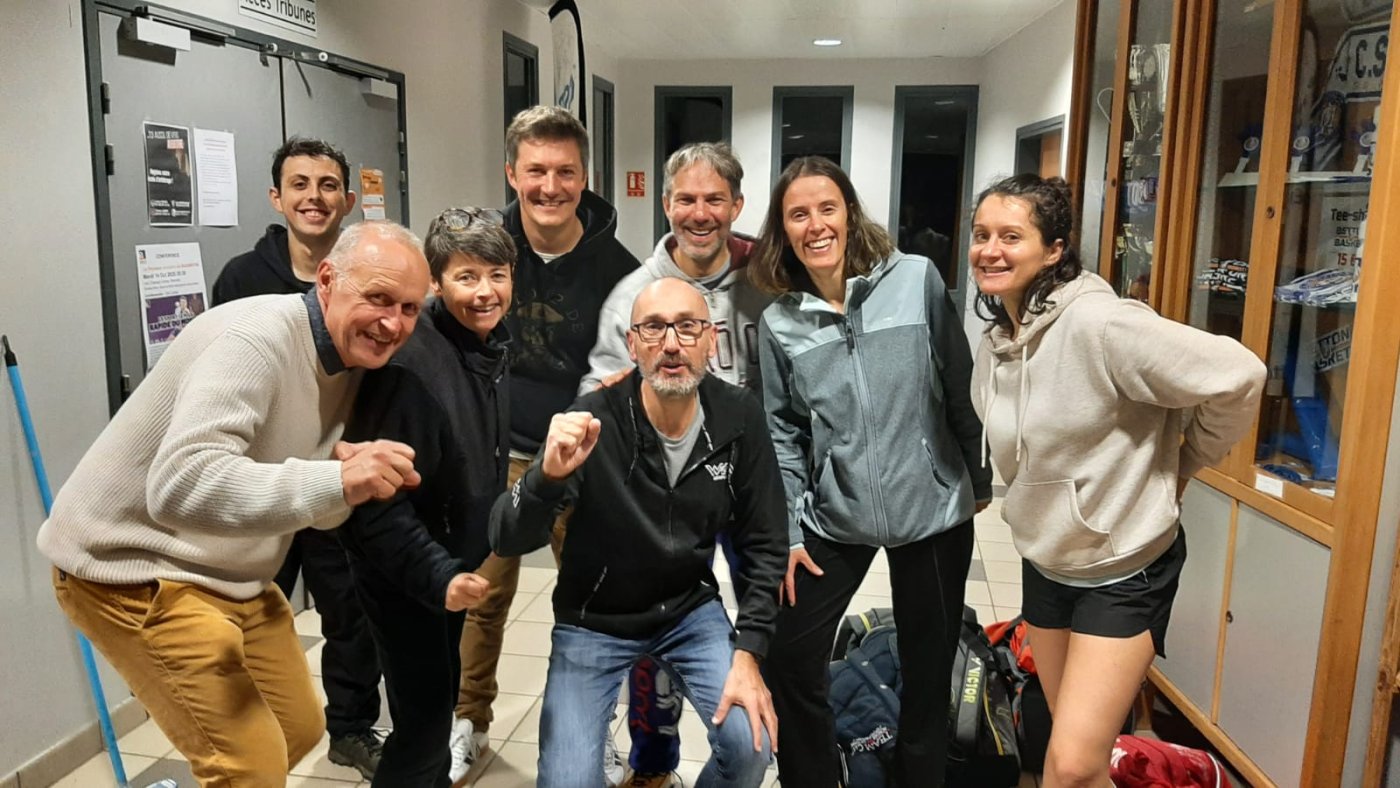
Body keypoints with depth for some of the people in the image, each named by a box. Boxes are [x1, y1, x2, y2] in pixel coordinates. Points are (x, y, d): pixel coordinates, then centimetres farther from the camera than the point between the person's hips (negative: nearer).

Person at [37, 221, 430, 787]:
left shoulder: (353, 354, 0)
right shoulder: (253, 339, -27)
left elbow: (316, 506, 2)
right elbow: (180, 486, -40)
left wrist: (351, 474, -20)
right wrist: (336, 479, -48)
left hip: (229, 574, 8)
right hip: (132, 570, -8)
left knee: (300, 728, 17)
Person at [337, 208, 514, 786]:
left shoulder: (490, 346, -1)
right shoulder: (411, 363, -28)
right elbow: (379, 499, -29)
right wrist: (437, 574, -32)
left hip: (454, 561, 8)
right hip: (403, 573, -8)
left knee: (440, 700, 24)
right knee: (424, 720, -3)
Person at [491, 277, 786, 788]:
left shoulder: (739, 419, -13)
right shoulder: (592, 423, -23)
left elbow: (763, 544, -5)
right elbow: (508, 541, -26)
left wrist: (748, 653, -12)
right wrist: (548, 474, -47)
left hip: (692, 610, 2)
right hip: (593, 620, -2)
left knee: (750, 745, -13)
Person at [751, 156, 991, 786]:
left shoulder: (917, 280, -9)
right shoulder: (779, 323, -3)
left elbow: (961, 389, -1)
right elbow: (783, 434, 3)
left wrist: (979, 481, 6)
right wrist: (787, 532, 1)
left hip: (932, 511, -1)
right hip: (833, 520, 2)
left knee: (928, 671, 13)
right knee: (789, 662, 7)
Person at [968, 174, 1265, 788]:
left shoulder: (1098, 323, -26)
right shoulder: (996, 337, -1)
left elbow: (1237, 376, -23)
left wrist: (1183, 465, -9)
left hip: (1124, 567, -7)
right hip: (1045, 559, 7)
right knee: (1071, 737, 20)